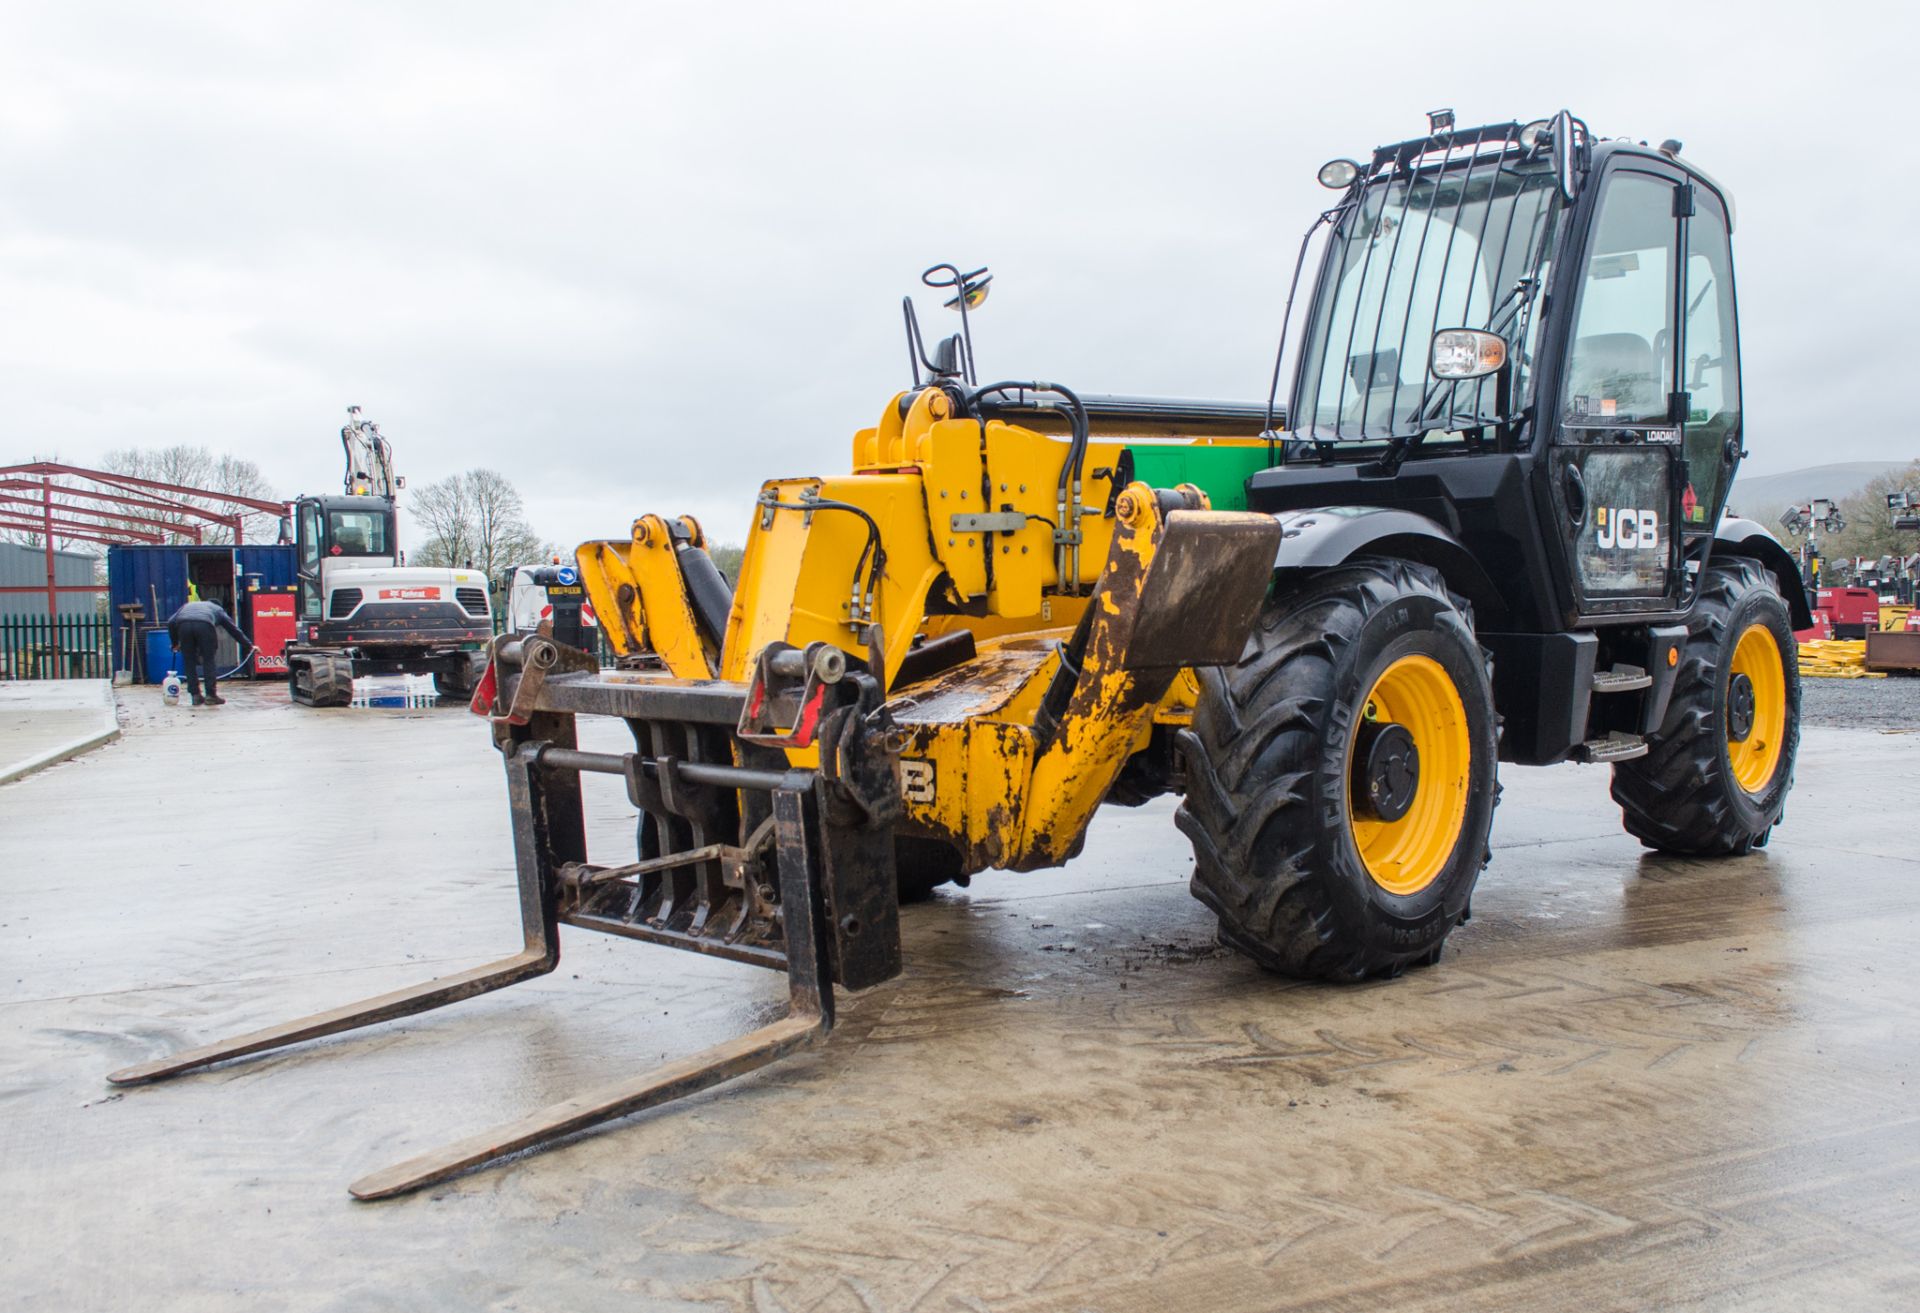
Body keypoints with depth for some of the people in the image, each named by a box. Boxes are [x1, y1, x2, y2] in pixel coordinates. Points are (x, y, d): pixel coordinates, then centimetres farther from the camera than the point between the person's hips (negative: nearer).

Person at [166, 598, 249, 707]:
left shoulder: (187, 606, 40)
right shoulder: (218, 609, 35)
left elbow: (171, 623, 27)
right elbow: (233, 628, 34)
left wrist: (175, 643, 35)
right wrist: (248, 645, 39)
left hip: (183, 625, 2)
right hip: (204, 625, -2)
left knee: (189, 663, 12)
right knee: (208, 661, 9)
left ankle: (196, 696, 12)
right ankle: (211, 695, 7)